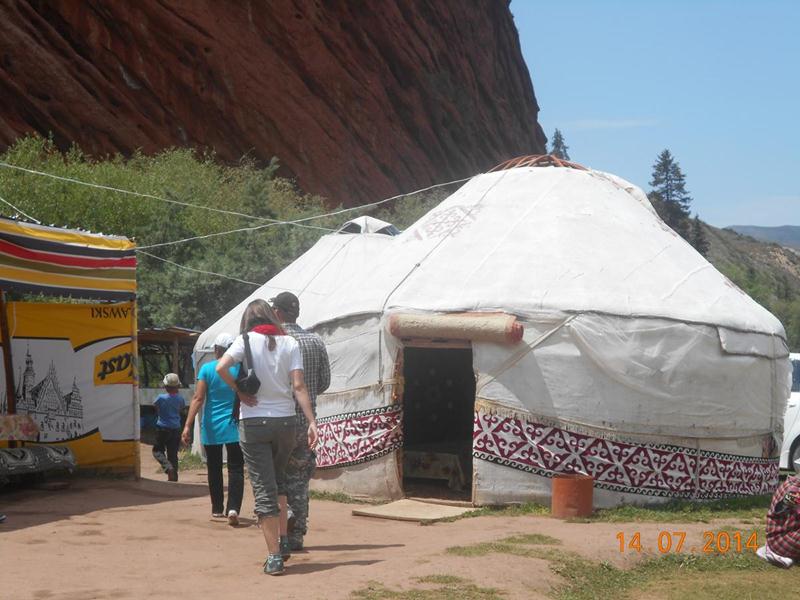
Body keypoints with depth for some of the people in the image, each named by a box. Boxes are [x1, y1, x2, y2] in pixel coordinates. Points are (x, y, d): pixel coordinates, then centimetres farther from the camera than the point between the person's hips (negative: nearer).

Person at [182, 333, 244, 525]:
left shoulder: (207, 369, -4)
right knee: (236, 469, -2)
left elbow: (198, 398, -11)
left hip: (211, 426, 0)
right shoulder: (240, 368, -1)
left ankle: (217, 508, 22)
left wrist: (188, 425, -12)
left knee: (214, 468, 14)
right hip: (234, 427, 0)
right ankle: (233, 508, -20)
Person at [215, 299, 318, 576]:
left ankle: (274, 557, -4)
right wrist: (312, 422, -8)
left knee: (264, 488, 0)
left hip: (253, 423, -3)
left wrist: (240, 391, -6)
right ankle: (284, 541, 19)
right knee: (278, 480, 24)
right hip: (285, 420, 3)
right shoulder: (290, 343, 2)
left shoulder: (247, 340, -4)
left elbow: (221, 367, -20)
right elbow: (298, 386, -6)